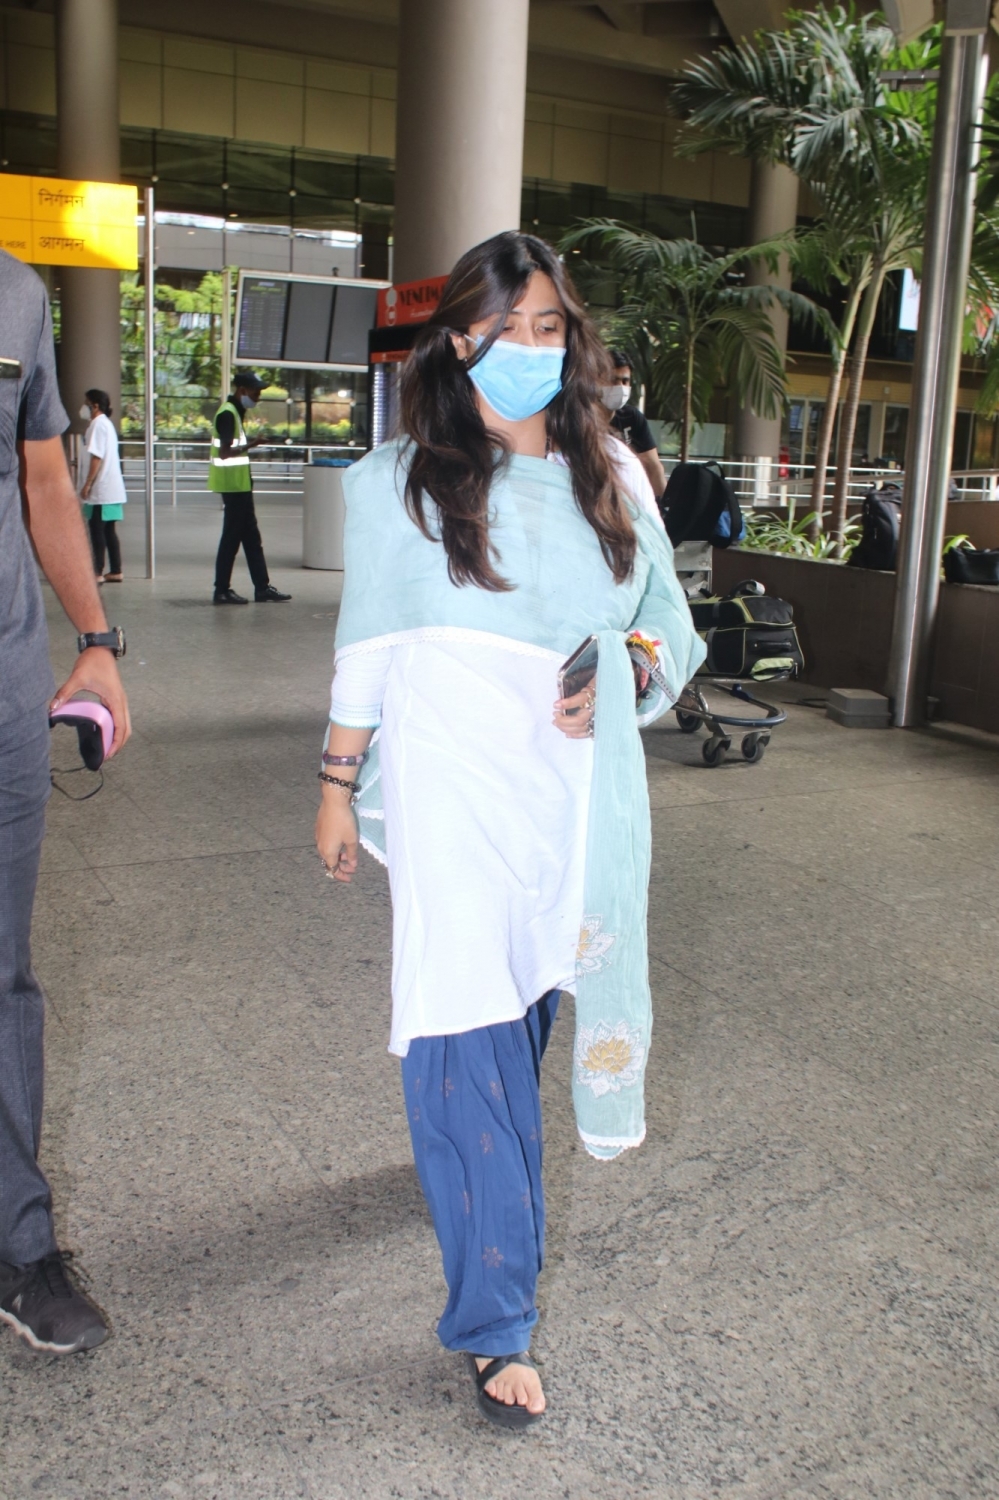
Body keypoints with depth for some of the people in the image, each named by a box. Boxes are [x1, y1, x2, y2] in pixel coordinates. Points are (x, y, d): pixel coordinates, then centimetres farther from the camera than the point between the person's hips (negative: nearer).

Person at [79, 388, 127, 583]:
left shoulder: (98, 424, -12)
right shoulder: (107, 423, 18)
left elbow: (97, 458, -18)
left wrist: (87, 484, -16)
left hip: (101, 489, -9)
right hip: (112, 488, 9)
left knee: (97, 530, -5)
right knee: (108, 530, 10)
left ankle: (97, 572, -4)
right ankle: (115, 572, 11)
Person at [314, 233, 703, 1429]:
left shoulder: (611, 476, 9)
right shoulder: (403, 480, 1)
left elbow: (666, 622, 13)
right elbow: (367, 647, 4)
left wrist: (620, 674, -8)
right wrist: (337, 786, 5)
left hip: (574, 789, 4)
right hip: (452, 790, -3)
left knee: (526, 1005, 15)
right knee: (472, 1037, -7)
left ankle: (470, 1163, 46)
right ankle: (495, 1320, 2)